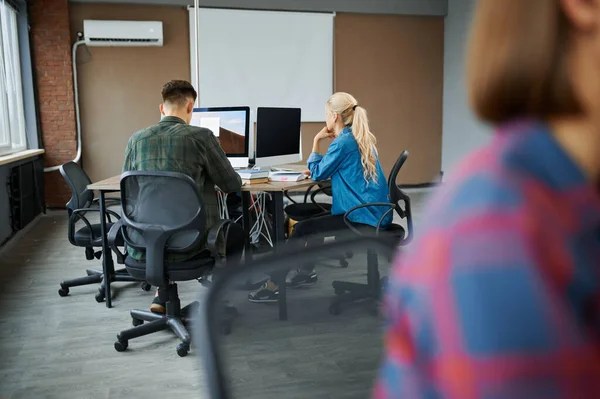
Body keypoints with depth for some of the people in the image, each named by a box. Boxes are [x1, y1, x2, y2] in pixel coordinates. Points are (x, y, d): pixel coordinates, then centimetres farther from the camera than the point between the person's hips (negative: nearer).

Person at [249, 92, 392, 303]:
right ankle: (307, 271, 30)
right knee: (311, 215, 22)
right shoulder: (359, 138, 14)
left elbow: (317, 174, -8)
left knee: (302, 228, -8)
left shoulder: (343, 143, -16)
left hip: (362, 216, -10)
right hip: (373, 211, 10)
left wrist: (316, 141, -1)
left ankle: (275, 285, -1)